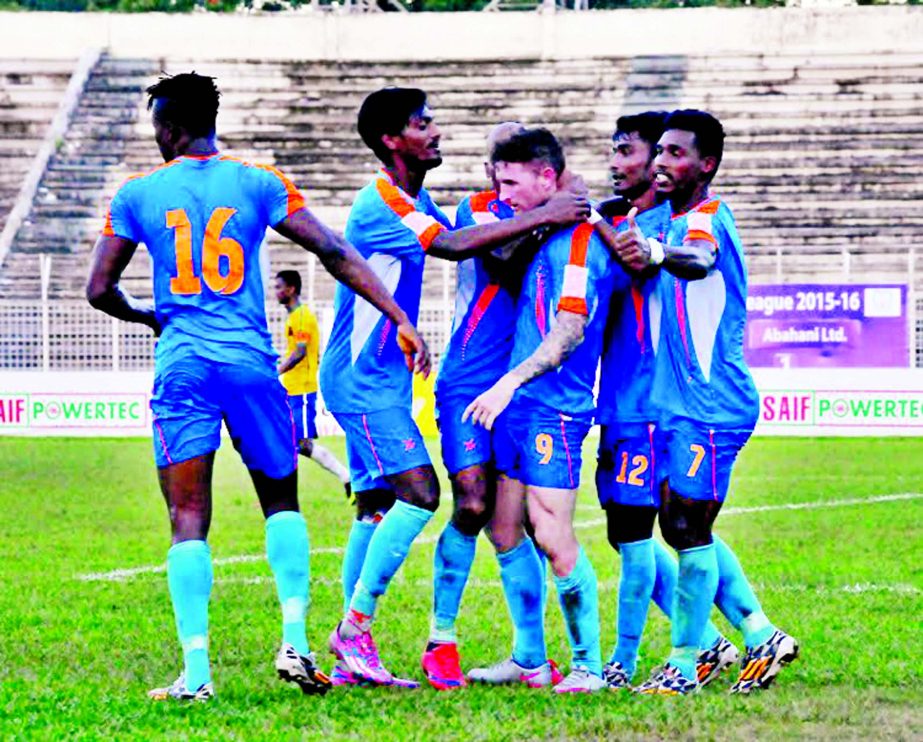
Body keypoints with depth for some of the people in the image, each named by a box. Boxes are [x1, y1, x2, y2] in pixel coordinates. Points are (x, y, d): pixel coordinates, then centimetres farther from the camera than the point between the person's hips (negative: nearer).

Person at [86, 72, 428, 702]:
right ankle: (295, 642, 2)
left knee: (188, 521, 0)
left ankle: (195, 669, -8)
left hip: (181, 366, -1)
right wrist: (399, 318, 0)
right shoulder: (258, 184, 4)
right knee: (282, 502, 17)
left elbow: (100, 290, 7)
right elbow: (335, 253, -2)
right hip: (251, 362, 1)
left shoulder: (137, 195, 4)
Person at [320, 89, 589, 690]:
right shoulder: (379, 206, -18)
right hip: (362, 376, -10)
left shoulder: (417, 204, 14)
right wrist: (542, 217, -25)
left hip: (383, 377, 10)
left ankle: (352, 656, 10)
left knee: (377, 507, 8)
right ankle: (355, 628, -11)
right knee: (419, 494, -17)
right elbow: (455, 247, -27)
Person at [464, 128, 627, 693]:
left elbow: (570, 329, -21)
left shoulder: (581, 237, -14)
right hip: (519, 404, 10)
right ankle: (530, 659, 19)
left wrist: (510, 382, -25)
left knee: (554, 539, -11)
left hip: (554, 409, -9)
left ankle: (589, 665, -2)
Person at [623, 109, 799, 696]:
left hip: (710, 406, -10)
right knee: (683, 530, 13)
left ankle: (684, 667, 2)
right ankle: (761, 637, 20)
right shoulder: (677, 222, 14)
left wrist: (658, 252, -55)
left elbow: (699, 262, -37)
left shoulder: (705, 218, -14)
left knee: (689, 531, -5)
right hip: (680, 405, 10)